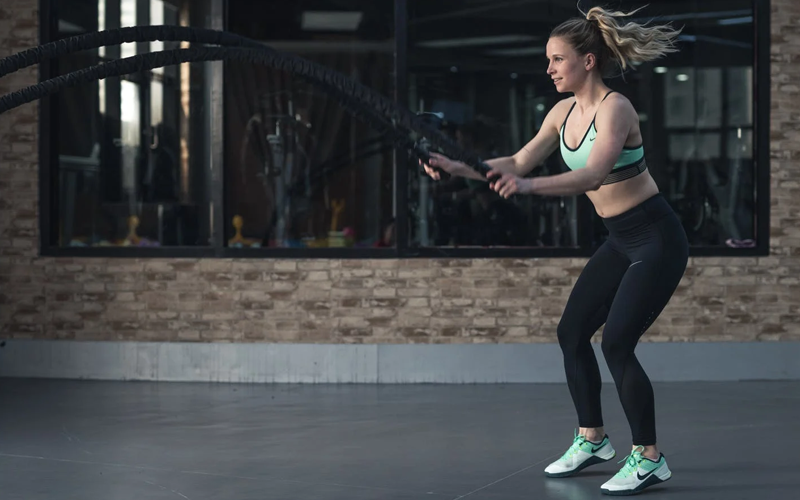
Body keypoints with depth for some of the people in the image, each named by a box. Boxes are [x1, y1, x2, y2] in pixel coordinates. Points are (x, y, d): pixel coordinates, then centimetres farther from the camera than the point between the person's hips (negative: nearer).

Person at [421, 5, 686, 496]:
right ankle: (592, 439, 24)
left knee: (616, 343, -14)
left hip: (658, 240, -9)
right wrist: (460, 167, -5)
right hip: (619, 241, 9)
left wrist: (527, 186, -51)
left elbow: (593, 175, -38)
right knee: (572, 332, 8)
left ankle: (649, 459, -1)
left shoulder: (615, 108, -22)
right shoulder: (564, 112, 2)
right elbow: (518, 163, 8)